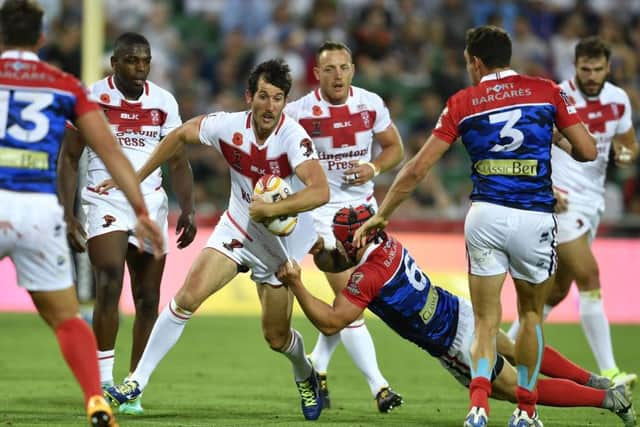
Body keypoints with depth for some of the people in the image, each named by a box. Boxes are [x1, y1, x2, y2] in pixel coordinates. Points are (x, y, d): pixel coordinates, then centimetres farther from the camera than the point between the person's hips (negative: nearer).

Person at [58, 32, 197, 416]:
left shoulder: (163, 102, 5)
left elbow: (178, 161, 11)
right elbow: (69, 158, 0)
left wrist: (187, 209, -2)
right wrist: (68, 214, -8)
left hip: (151, 204, 4)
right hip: (105, 202, -4)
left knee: (148, 299, 2)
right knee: (109, 284, -22)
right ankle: (104, 383, -21)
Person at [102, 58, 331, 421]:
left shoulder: (293, 137, -28)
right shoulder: (229, 126, -16)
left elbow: (320, 191, -41)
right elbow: (182, 134, 3)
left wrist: (271, 209, -45)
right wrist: (136, 177, 8)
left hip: (283, 241, -3)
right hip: (238, 227, 3)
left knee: (277, 337, 5)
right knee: (188, 296, -15)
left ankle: (306, 377, 41)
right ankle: (136, 383, -6)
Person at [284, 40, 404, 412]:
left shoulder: (370, 104, -4)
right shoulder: (300, 112, -13)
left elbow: (395, 147, 7)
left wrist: (374, 168, -12)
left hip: (363, 206, 4)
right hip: (324, 211, -4)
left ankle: (317, 367, 31)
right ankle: (379, 386, -13)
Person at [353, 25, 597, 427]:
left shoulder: (462, 103, 7)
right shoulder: (547, 91, 6)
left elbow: (417, 169, 6)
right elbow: (587, 150, 5)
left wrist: (381, 215, 15)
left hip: (485, 215, 0)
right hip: (535, 217, 0)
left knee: (486, 321, 9)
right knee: (532, 313, 21)